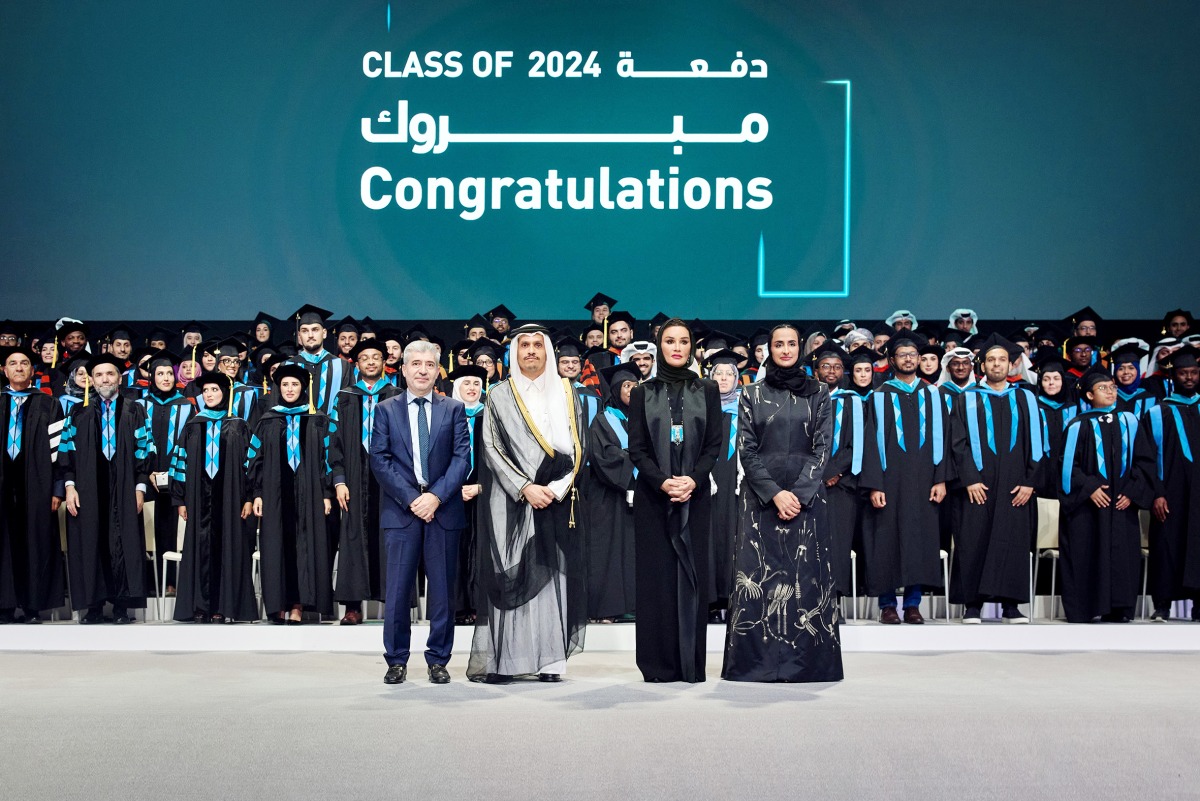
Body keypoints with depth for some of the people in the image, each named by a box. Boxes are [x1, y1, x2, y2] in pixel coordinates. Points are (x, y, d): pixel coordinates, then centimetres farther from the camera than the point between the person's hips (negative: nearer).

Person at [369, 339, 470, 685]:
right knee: (398, 589, 0)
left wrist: (436, 496, -11)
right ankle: (396, 661, 9)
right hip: (400, 509, -1)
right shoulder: (386, 410, 8)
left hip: (443, 509, 1)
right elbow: (379, 460, 0)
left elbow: (462, 458, 1)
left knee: (442, 589, 3)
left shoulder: (454, 409, 9)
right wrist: (411, 499, -10)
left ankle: (438, 660, 12)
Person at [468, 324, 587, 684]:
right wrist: (525, 488, -12)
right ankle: (500, 661, -4)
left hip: (556, 500, 2)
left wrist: (556, 488, -8)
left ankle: (549, 660, 2)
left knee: (553, 575, -1)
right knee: (509, 574, -5)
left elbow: (579, 447, 6)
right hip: (511, 501, -2)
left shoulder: (566, 394, 10)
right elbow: (491, 448, -2)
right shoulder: (499, 395, 5)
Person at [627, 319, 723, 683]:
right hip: (652, 496, 0)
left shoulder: (707, 391, 8)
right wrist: (662, 481, -15)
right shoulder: (643, 393, 7)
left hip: (695, 494, 0)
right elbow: (636, 448, 1)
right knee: (656, 574, -2)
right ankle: (658, 663, 3)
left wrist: (693, 479, -14)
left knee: (692, 573, -1)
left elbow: (715, 444, 3)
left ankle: (691, 663, 3)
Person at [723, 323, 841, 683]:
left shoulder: (818, 393, 7)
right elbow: (746, 450, 1)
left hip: (806, 498, 0)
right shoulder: (752, 394, 7)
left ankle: (806, 662, 2)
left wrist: (798, 493, -10)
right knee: (759, 578, -4)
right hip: (761, 499, 0)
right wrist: (774, 493, -10)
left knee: (806, 578, -2)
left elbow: (822, 447, 1)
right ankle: (759, 662, 1)